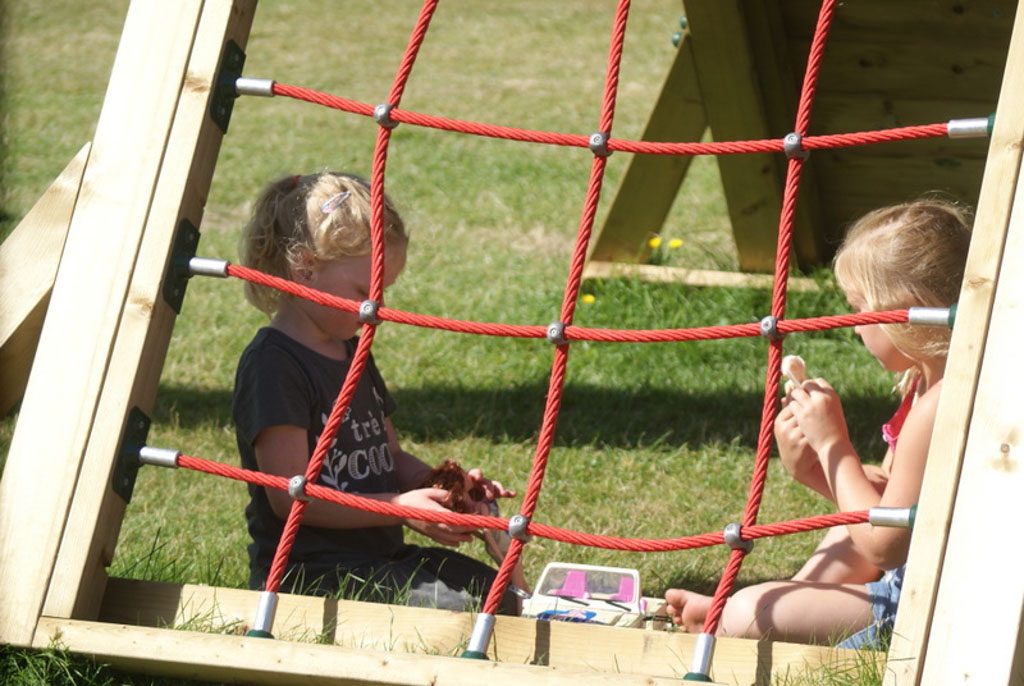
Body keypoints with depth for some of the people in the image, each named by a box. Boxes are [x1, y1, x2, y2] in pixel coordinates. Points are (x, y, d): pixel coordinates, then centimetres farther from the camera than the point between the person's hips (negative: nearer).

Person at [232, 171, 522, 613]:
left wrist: (445, 485, 3)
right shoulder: (273, 366, -14)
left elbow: (390, 458, 25)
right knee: (453, 608, -23)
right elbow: (290, 497, -18)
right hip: (305, 573, -10)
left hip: (378, 556, 10)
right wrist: (401, 507, -22)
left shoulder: (353, 354, 18)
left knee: (495, 593, -3)